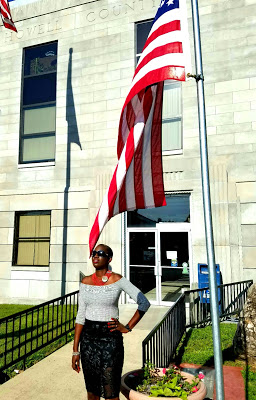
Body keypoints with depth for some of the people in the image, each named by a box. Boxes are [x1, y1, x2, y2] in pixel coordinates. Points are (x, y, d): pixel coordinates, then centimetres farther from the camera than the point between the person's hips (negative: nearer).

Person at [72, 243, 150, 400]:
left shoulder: (118, 280, -9)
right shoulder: (86, 281, 1)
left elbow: (144, 303, -7)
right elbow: (80, 316, 3)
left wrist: (128, 328, -8)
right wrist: (75, 350, 2)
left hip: (111, 339, -4)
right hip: (88, 338, 4)